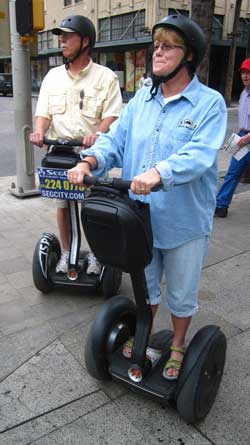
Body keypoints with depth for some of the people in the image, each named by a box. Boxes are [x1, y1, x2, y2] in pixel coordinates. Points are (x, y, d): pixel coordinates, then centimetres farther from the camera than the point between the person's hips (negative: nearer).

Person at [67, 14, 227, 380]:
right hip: (141, 216, 4)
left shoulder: (209, 103, -10)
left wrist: (159, 172, -42)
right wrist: (89, 162, -18)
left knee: (182, 293, 16)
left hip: (185, 222, -4)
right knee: (145, 284, 24)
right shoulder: (141, 99, 6)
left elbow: (200, 154, -25)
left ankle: (178, 345, 42)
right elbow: (115, 141, 1)